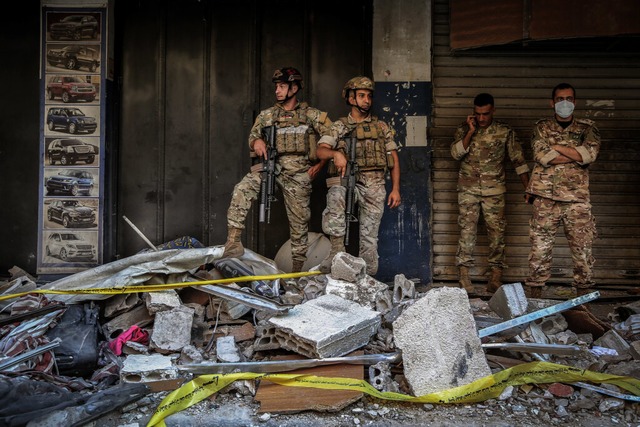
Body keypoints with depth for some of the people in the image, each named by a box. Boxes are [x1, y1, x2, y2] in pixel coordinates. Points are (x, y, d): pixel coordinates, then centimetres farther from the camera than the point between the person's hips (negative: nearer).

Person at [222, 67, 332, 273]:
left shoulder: (312, 115, 5)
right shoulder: (267, 115, 13)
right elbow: (252, 136, 18)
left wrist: (319, 165, -1)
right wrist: (257, 141, -7)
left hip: (299, 172, -2)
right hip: (272, 165, 2)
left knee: (299, 221, 3)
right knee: (242, 189, -26)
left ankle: (297, 269, 15)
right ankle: (233, 239, -25)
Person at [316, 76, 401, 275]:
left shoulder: (381, 126, 15)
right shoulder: (339, 126, 11)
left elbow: (394, 159, 13)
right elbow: (321, 150, -3)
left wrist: (396, 189, 3)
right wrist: (336, 153, -26)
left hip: (374, 185, 2)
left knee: (369, 236, 1)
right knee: (335, 196, -35)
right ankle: (337, 251, -26)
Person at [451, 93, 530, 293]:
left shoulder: (505, 131, 2)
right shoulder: (464, 129, 5)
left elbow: (518, 160, 2)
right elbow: (456, 153, -7)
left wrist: (529, 188, -2)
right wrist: (471, 132, -14)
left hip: (494, 189, 0)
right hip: (468, 188, 0)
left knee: (496, 231, 0)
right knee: (467, 230, -2)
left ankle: (496, 277, 7)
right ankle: (463, 275, 4)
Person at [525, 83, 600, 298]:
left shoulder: (587, 127, 11)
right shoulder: (542, 127, 10)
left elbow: (590, 153, -9)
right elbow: (541, 156, -8)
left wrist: (556, 147, -7)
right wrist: (577, 155, -7)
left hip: (578, 199, 1)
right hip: (546, 198, 0)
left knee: (583, 248, 2)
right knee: (540, 248, 1)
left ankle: (583, 295, 14)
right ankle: (534, 295, 10)